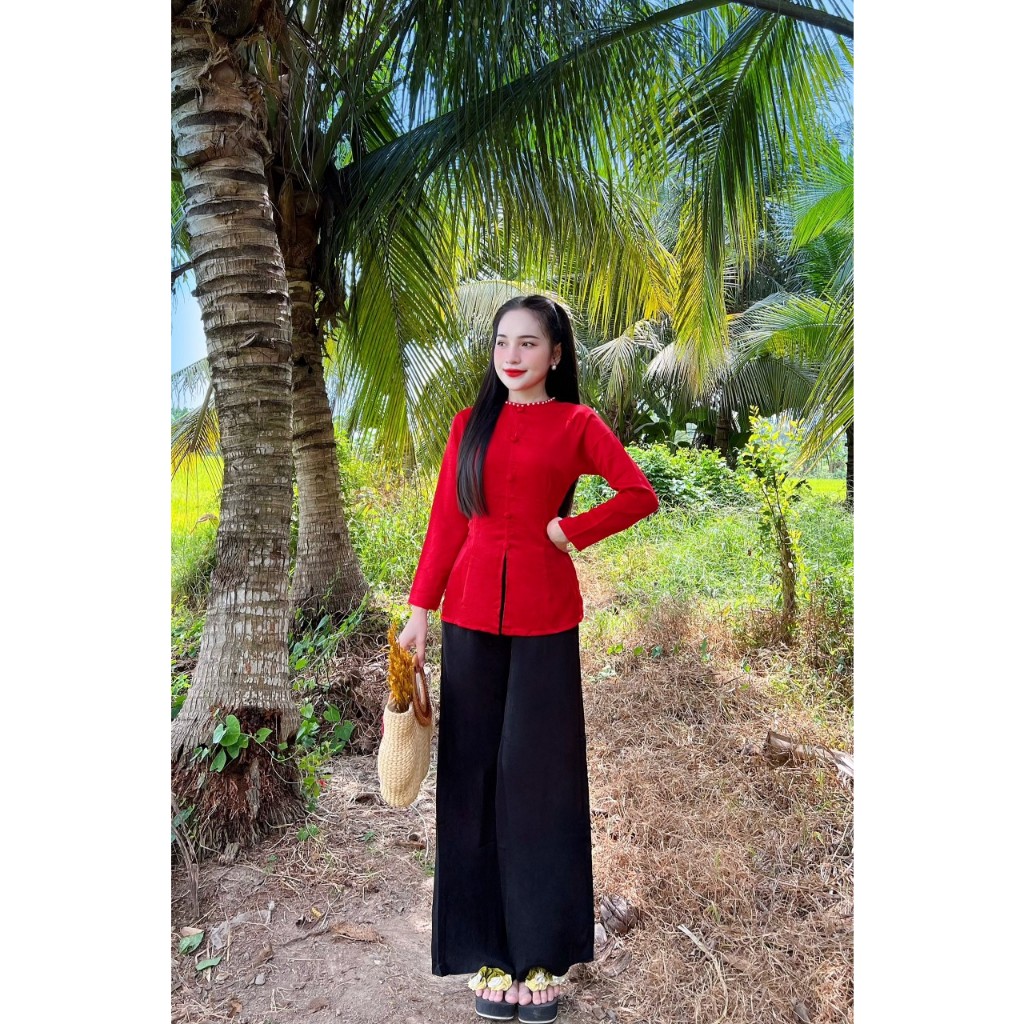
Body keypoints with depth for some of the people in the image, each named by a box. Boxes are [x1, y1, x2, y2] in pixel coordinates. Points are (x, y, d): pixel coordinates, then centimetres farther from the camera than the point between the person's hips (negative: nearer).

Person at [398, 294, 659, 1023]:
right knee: (474, 775, 6)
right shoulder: (470, 424, 11)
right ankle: (491, 952, 22)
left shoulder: (577, 423, 3)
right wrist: (420, 611, 4)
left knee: (538, 773, 5)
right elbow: (445, 523, 8)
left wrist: (569, 530, -8)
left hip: (545, 615, -3)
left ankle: (543, 955, 22)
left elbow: (641, 495, -1)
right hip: (472, 611, 3)